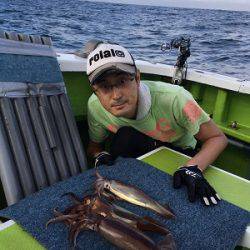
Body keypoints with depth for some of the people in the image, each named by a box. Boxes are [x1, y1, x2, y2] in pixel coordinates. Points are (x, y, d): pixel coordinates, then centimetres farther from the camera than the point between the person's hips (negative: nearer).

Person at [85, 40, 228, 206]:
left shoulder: (173, 98, -36)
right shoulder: (95, 106, -23)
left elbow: (218, 138, -24)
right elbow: (94, 146, -4)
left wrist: (194, 168, -42)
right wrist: (100, 155, -29)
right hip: (137, 151, 2)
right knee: (125, 135, -30)